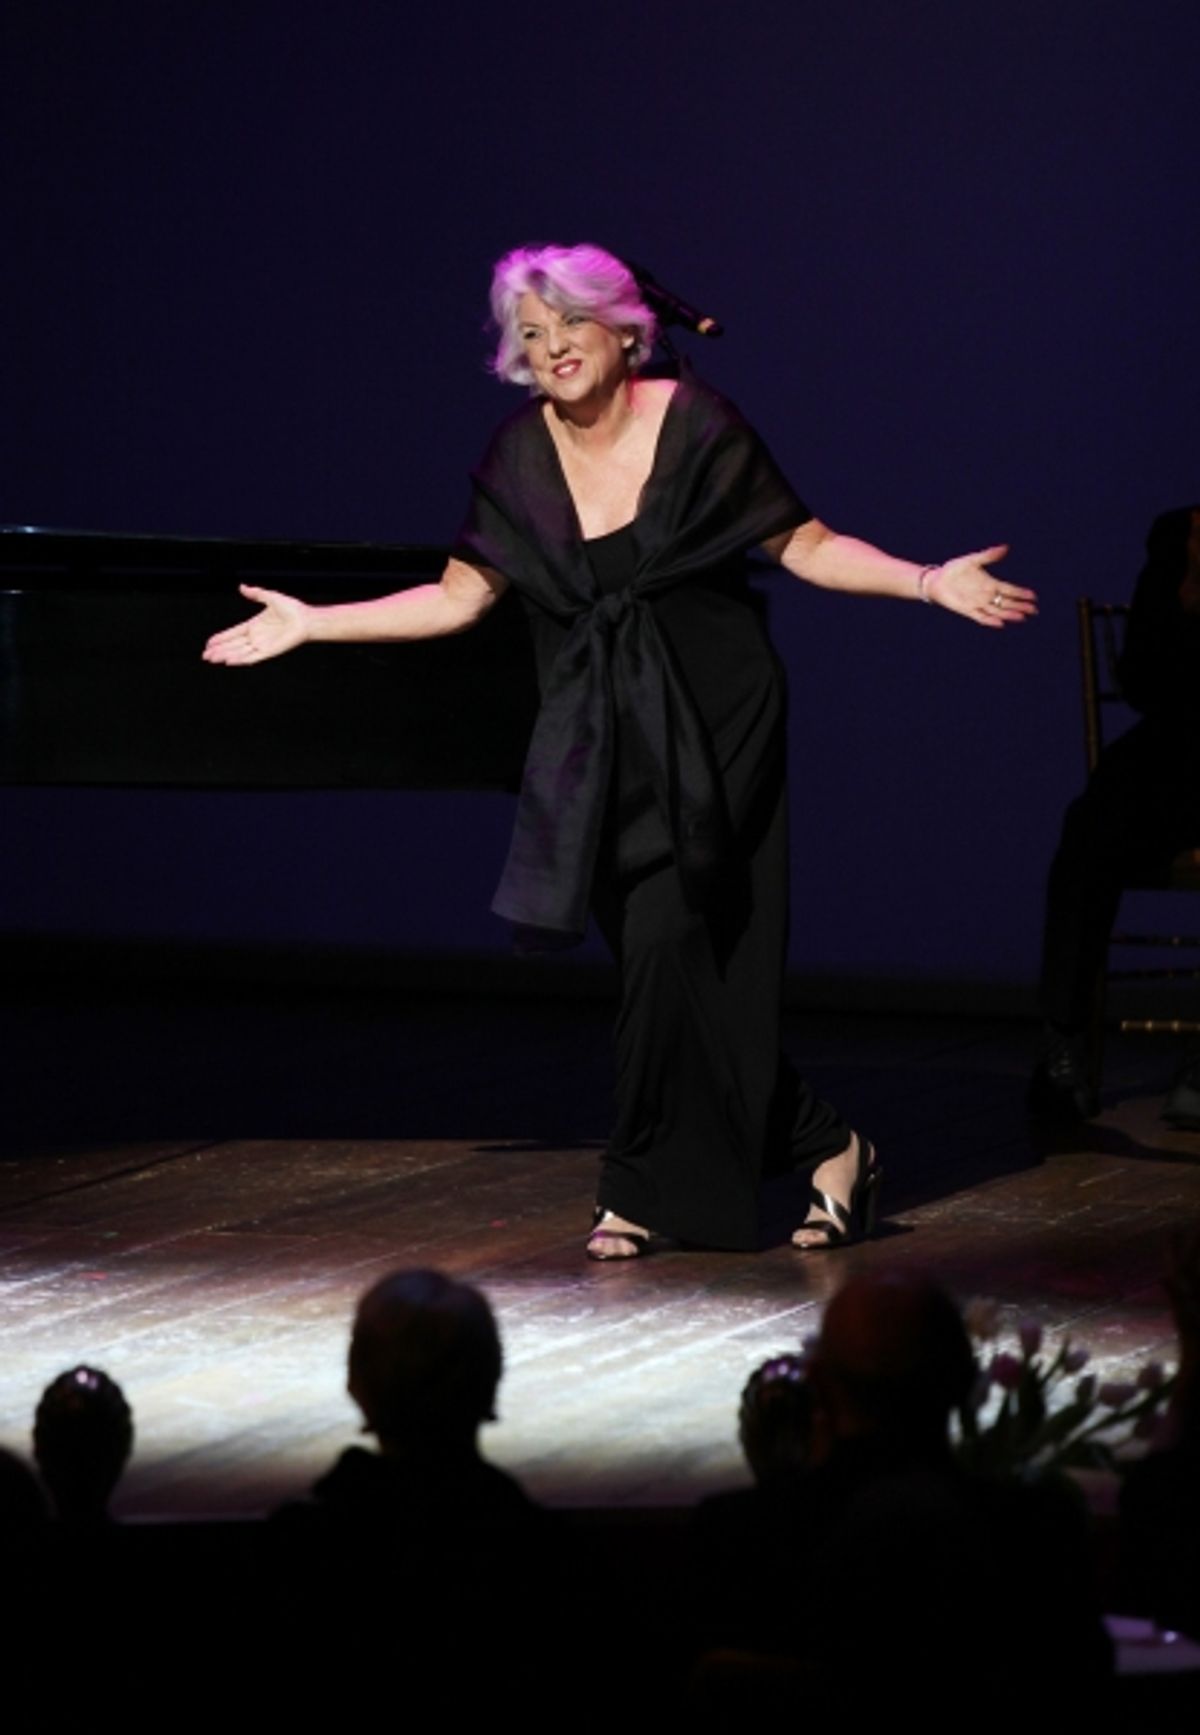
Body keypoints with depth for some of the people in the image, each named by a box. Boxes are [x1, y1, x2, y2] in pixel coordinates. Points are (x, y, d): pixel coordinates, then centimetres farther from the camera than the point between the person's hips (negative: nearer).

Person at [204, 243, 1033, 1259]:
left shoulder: (696, 423, -9)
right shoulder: (521, 458, 1)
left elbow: (806, 546, -4)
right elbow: (461, 598, 7)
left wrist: (930, 582, -16)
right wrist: (310, 625, 5)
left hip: (712, 731, -4)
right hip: (604, 745, 4)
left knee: (669, 944, -12)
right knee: (695, 977, 2)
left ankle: (646, 1188, 3)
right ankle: (827, 1154, 16)